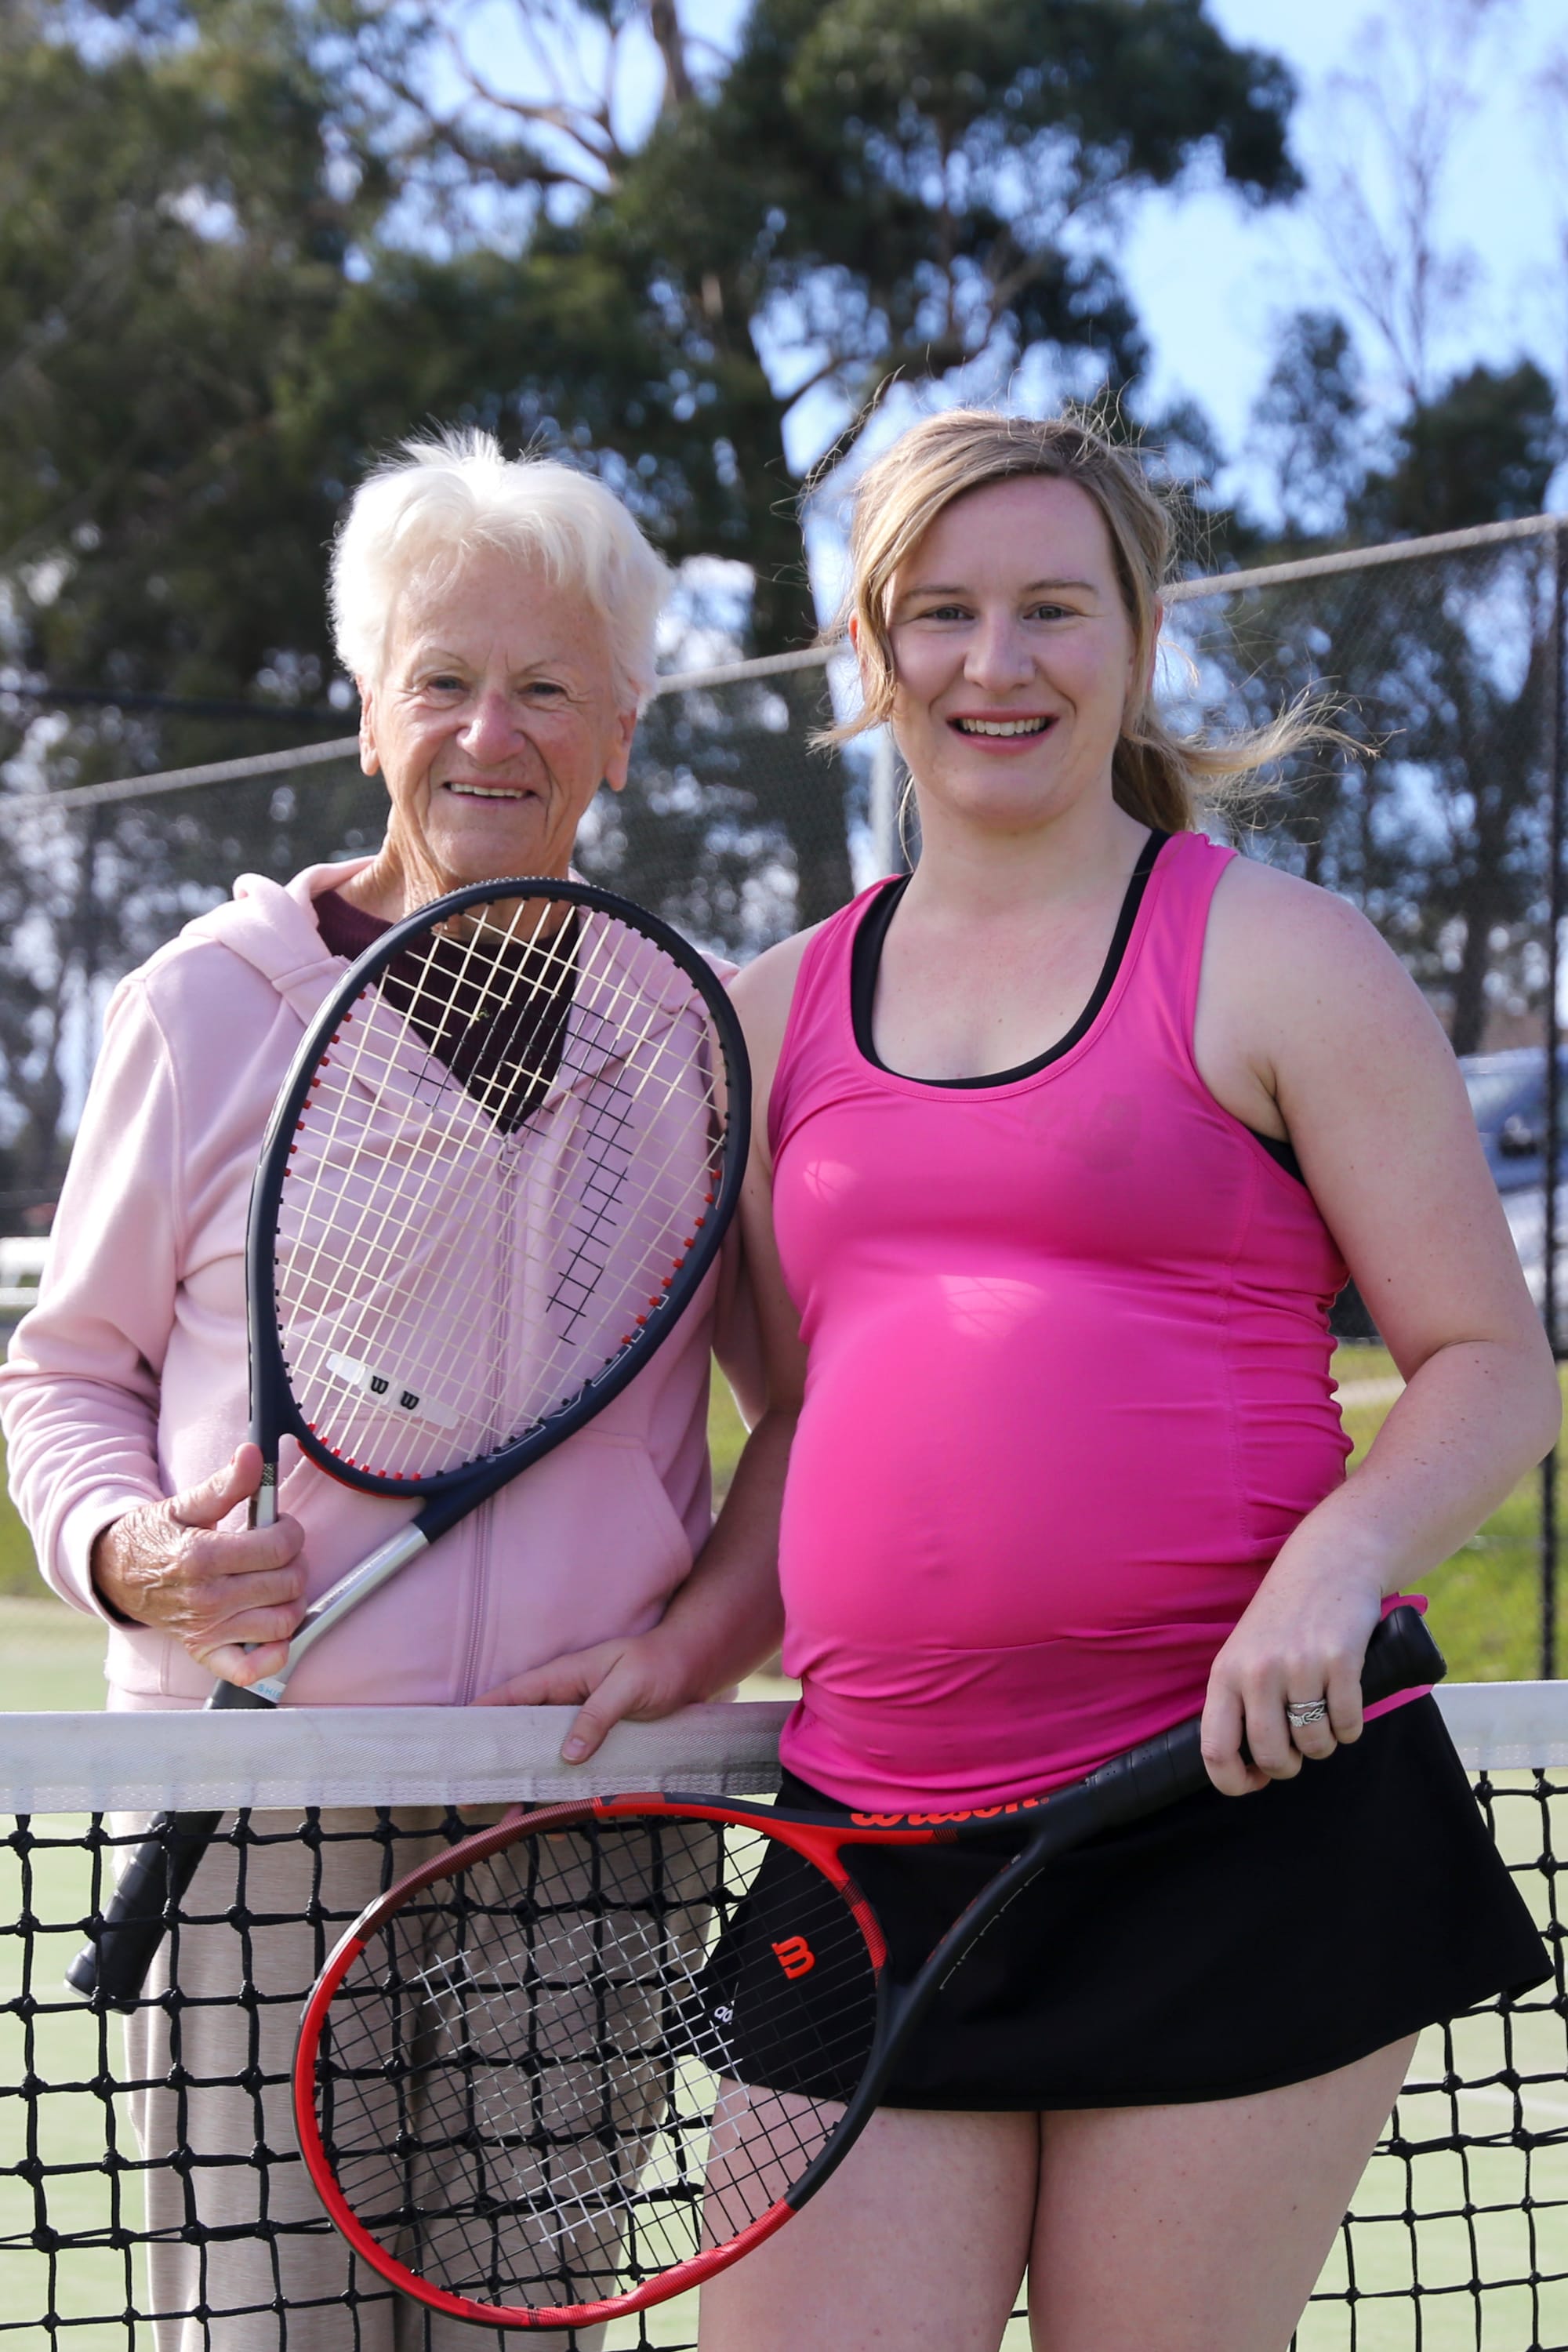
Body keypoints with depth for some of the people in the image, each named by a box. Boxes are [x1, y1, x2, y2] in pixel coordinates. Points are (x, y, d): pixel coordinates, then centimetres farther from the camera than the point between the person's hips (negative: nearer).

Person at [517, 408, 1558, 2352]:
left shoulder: (1275, 957, 2)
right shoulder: (777, 1014, 16)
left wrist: (1334, 1568, -17)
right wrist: (685, 1645, 9)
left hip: (1243, 1820, -4)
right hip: (873, 1828, 4)